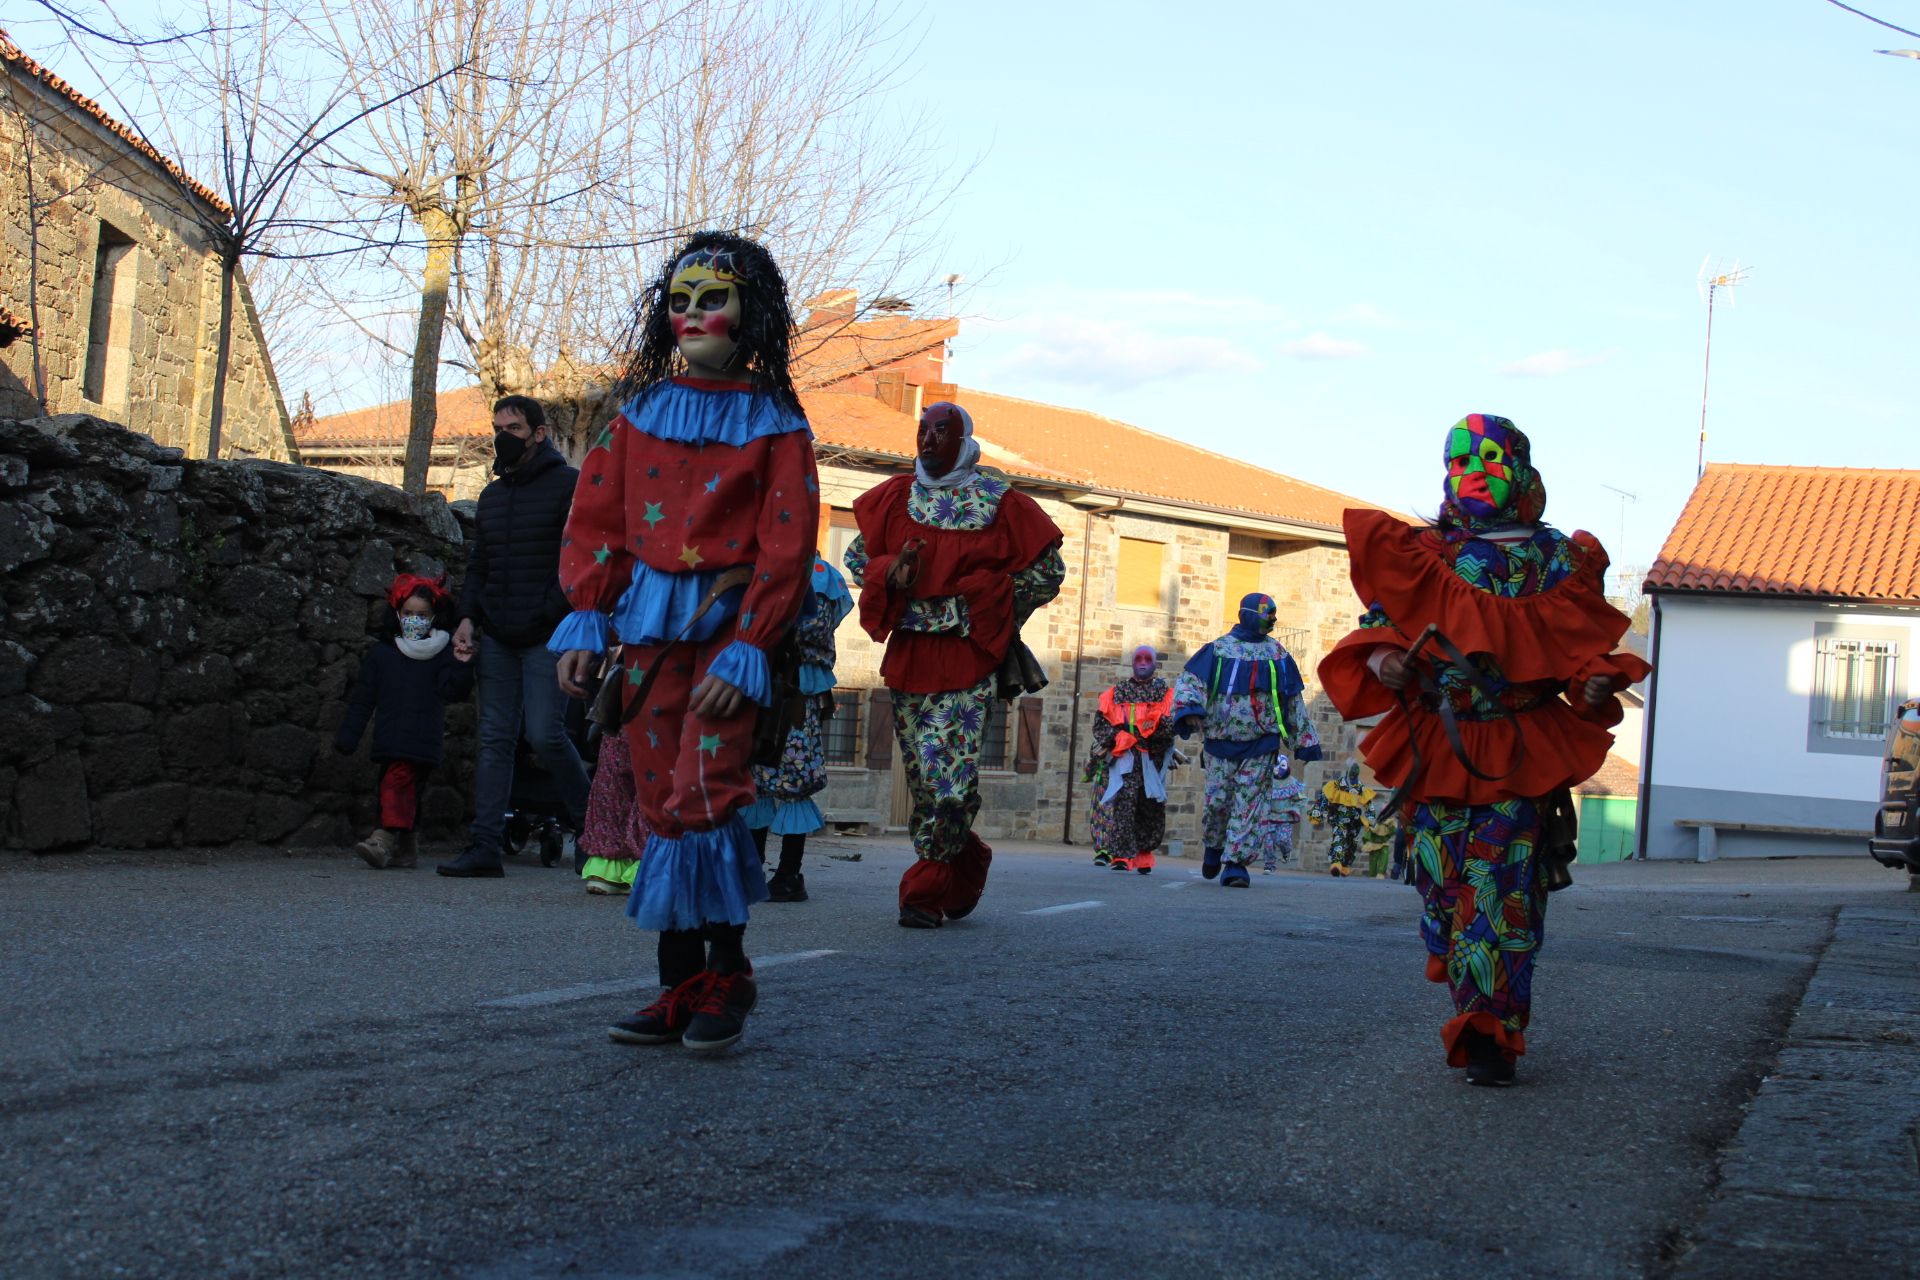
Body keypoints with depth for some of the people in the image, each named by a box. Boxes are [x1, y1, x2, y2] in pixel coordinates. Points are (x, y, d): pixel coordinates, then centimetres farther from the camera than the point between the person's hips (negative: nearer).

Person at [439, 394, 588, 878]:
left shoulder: (568, 485, -3)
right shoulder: (492, 494, 18)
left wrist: (555, 613, -16)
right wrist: (468, 616, 8)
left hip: (547, 638, -6)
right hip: (497, 639, 6)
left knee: (544, 733, -12)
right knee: (494, 738, 3)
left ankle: (589, 821, 9)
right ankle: (485, 846, 3)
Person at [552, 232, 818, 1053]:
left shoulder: (773, 423, -1)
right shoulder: (641, 409, 11)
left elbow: (786, 546, -6)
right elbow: (596, 517, 10)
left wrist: (746, 649, -14)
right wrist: (585, 619, 0)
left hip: (726, 623, -4)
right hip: (649, 625, 5)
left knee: (702, 792, -18)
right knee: (659, 802, 4)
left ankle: (726, 969, -4)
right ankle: (681, 985, 9)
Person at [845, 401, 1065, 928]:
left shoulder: (999, 503, 0)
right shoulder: (895, 497, 10)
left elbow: (1048, 573, 6)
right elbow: (858, 554, 19)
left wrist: (986, 608, 0)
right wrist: (891, 574, -2)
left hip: (967, 661, -4)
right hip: (907, 656, 4)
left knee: (949, 779, -13)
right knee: (922, 779, 8)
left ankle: (926, 890, -2)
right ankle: (967, 863, 29)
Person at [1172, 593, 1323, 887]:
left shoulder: (1278, 654, 12)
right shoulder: (1218, 649, 5)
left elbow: (1295, 702, 18)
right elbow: (1187, 680, -3)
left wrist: (1305, 742, 15)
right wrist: (1189, 710, -23)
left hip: (1262, 744, 1)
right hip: (1222, 741, -1)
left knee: (1249, 805, -5)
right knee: (1217, 801, 2)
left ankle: (1235, 863, -2)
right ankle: (1213, 846, 28)